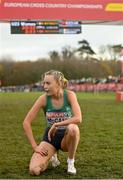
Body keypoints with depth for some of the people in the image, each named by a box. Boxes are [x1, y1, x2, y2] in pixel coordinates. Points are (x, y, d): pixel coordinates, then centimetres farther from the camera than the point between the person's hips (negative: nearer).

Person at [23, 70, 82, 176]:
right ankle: (52, 156, 15)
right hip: (50, 137, 1)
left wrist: (56, 125, -26)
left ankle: (71, 162, -11)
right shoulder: (44, 98, -11)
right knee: (34, 170, -21)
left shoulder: (70, 95, -13)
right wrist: (35, 146, -12)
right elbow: (26, 122, -9)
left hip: (67, 137, -1)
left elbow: (78, 118, -27)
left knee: (73, 128, -38)